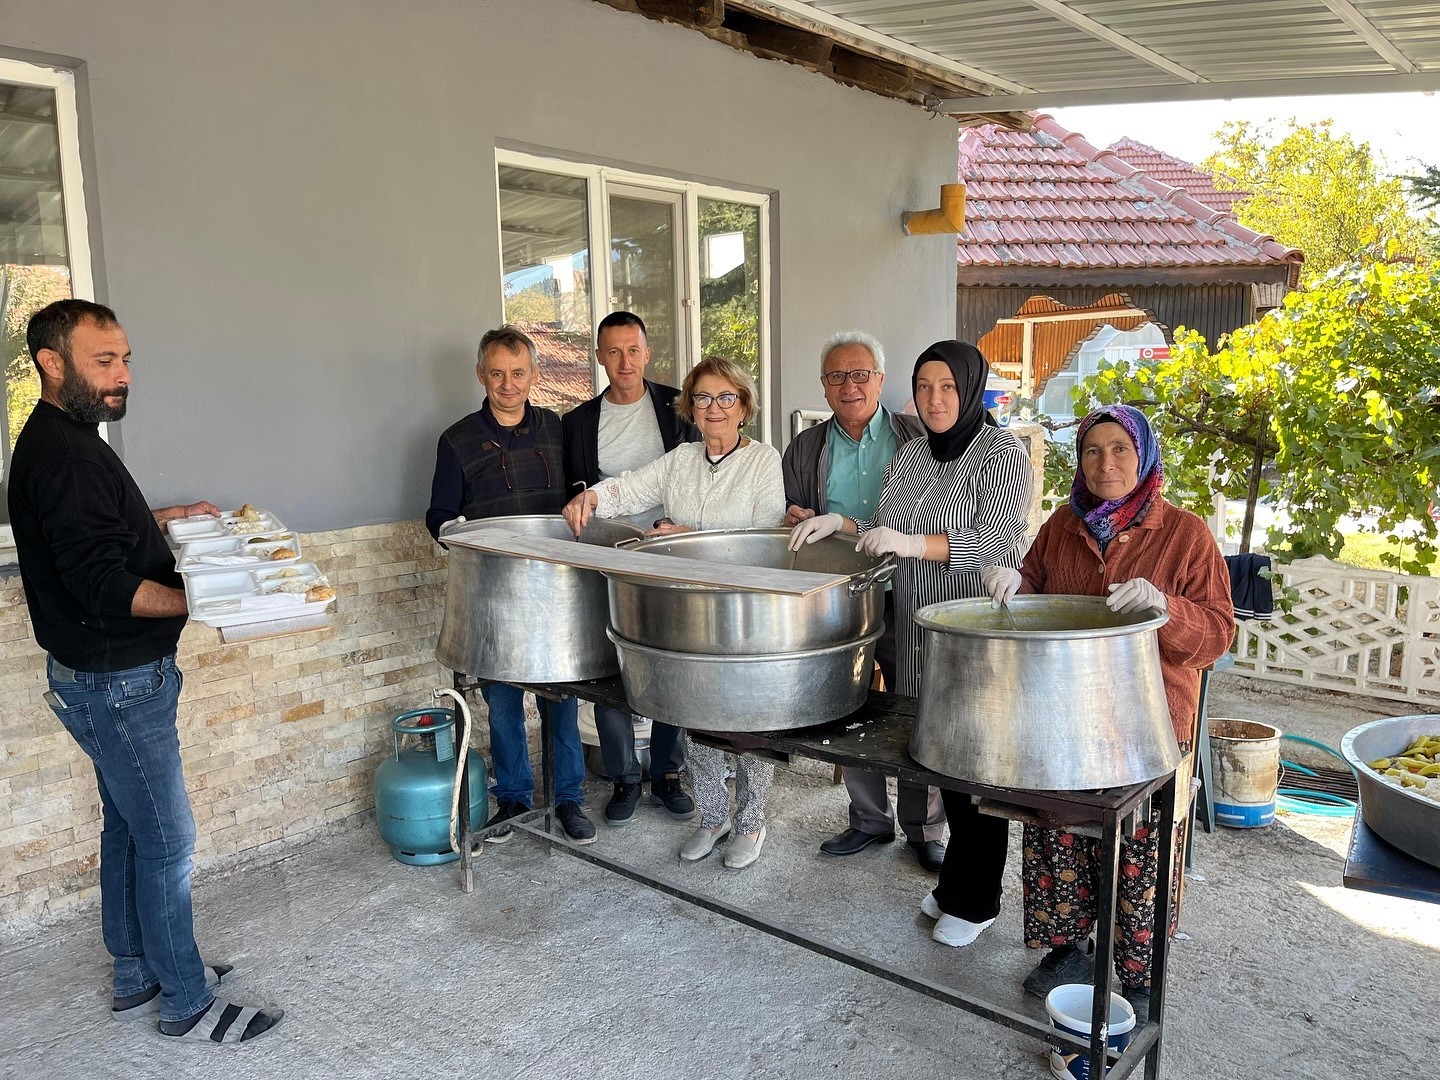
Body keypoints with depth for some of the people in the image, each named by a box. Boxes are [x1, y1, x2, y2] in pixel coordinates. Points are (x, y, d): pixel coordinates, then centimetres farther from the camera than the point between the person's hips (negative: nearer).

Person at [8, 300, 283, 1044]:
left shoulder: (62, 441, 11)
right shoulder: (61, 454, -21)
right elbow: (105, 584, -28)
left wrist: (166, 517, 18)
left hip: (108, 677, 10)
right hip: (115, 682, -10)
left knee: (127, 826, 19)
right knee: (166, 840, -1)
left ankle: (138, 976, 33)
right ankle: (186, 1005, 12)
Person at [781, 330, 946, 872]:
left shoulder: (918, 438, 2)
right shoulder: (804, 449, 10)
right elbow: (790, 523, 16)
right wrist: (795, 521, -7)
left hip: (907, 598, -2)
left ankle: (925, 829, 22)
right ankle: (870, 820, 30)